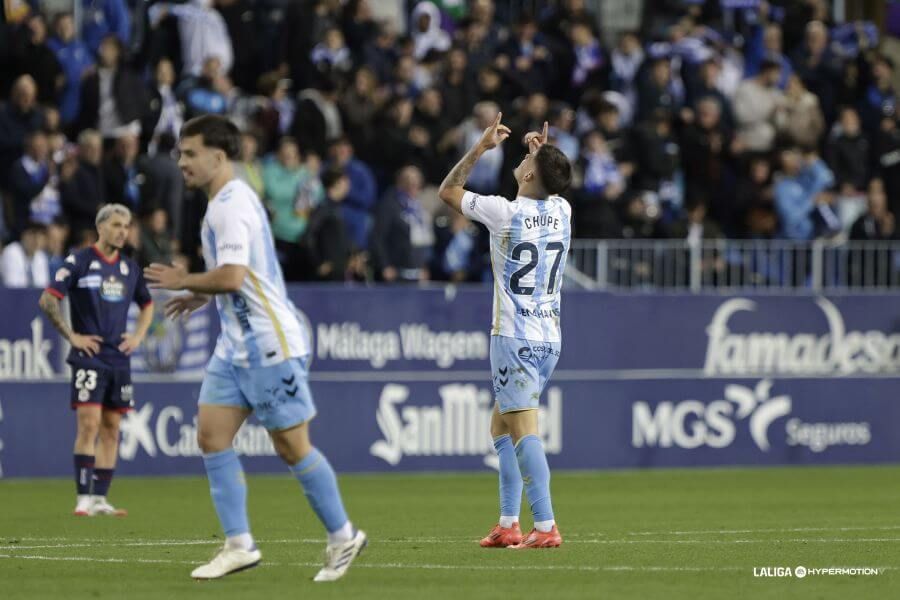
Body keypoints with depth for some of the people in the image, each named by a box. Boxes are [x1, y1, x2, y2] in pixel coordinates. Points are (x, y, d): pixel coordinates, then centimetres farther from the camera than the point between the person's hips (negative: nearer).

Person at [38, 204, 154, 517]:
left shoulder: (129, 267, 12)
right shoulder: (79, 262, -6)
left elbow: (147, 305, 27)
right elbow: (48, 300, -9)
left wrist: (138, 336, 12)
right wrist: (72, 336, -10)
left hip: (119, 359, 6)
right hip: (89, 357, -6)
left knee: (111, 428, 5)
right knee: (89, 423, -12)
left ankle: (100, 498, 8)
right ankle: (84, 497, -11)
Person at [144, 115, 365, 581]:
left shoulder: (231, 204, -17)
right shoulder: (229, 200, 15)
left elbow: (231, 277, -26)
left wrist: (183, 281, -11)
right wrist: (202, 295, 21)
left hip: (269, 345, -10)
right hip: (236, 345, 10)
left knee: (291, 446, -2)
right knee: (211, 436, 0)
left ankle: (343, 537, 11)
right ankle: (239, 545, 0)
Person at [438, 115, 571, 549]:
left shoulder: (505, 213, -12)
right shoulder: (562, 212, 4)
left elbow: (448, 191, 3)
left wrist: (482, 146, 6)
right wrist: (543, 152, 26)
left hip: (514, 338, -7)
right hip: (549, 338, 7)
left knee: (524, 432, -9)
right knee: (501, 427, 16)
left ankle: (545, 526, -17)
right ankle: (508, 525, 13)